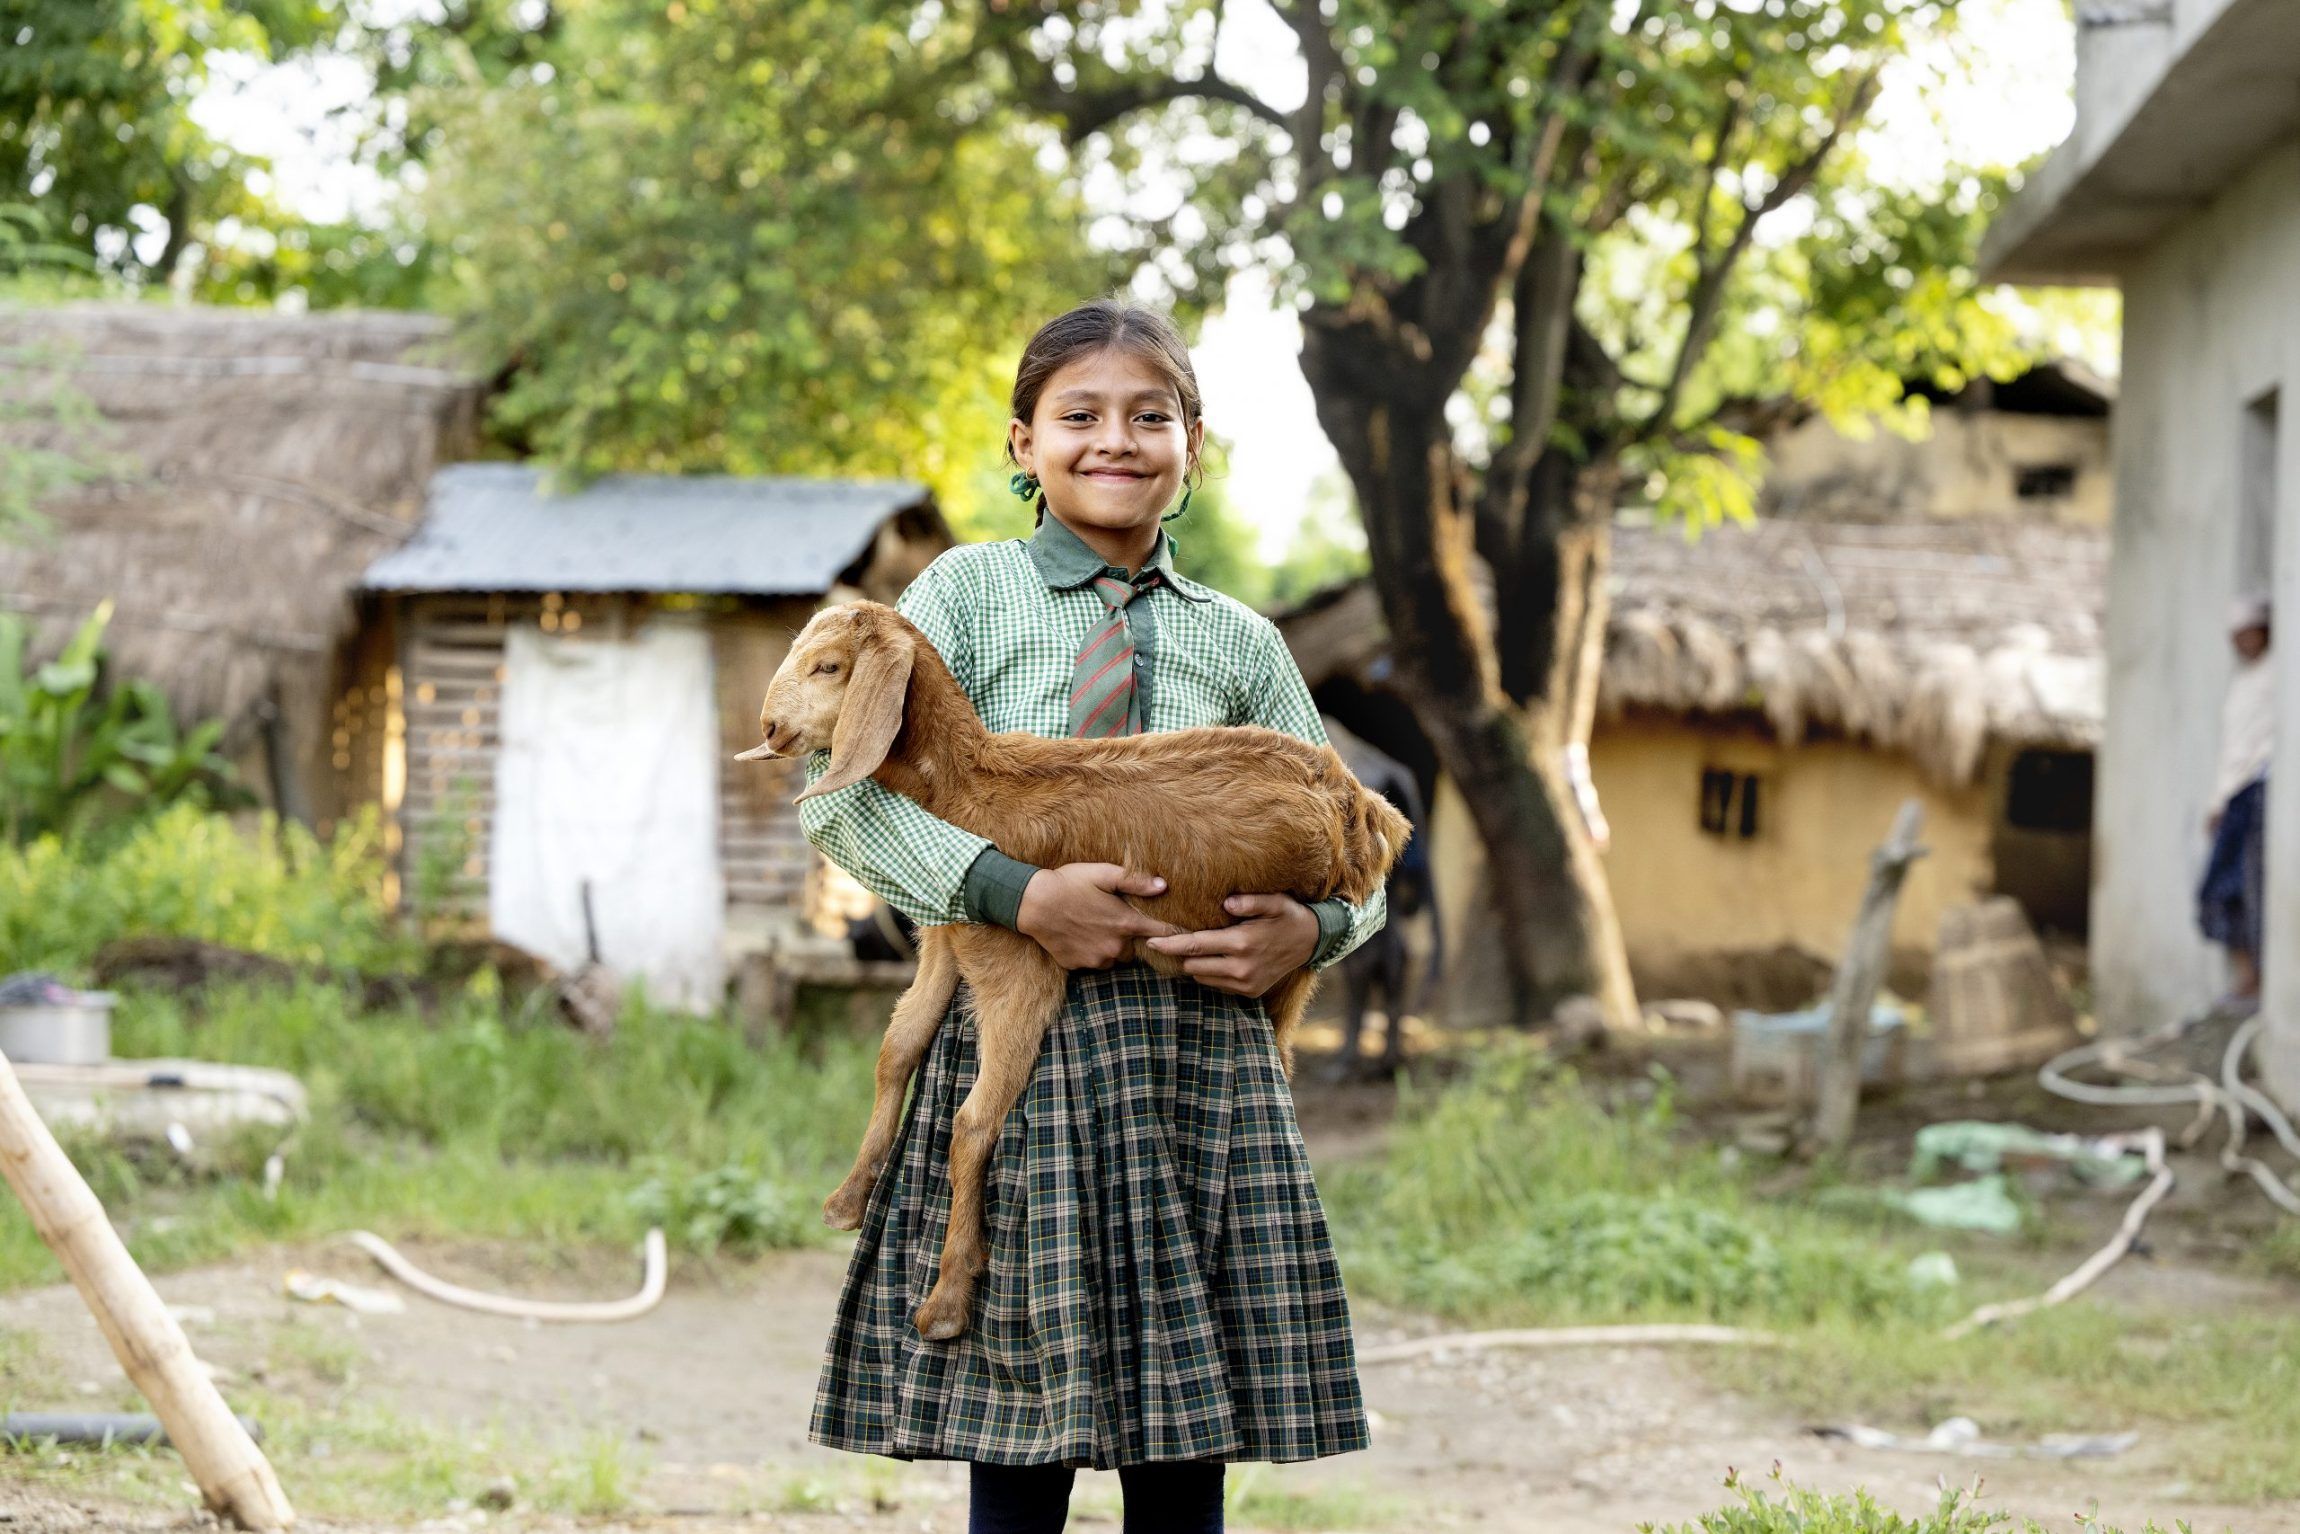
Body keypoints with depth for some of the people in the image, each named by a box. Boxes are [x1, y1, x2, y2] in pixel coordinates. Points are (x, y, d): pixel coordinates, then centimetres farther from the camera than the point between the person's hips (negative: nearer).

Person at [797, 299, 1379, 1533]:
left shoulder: (1239, 644, 15)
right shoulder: (969, 592, 6)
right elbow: (842, 795, -4)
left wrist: (1307, 930, -5)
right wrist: (1017, 894, -17)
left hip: (1200, 1057, 3)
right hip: (1013, 1043, -3)